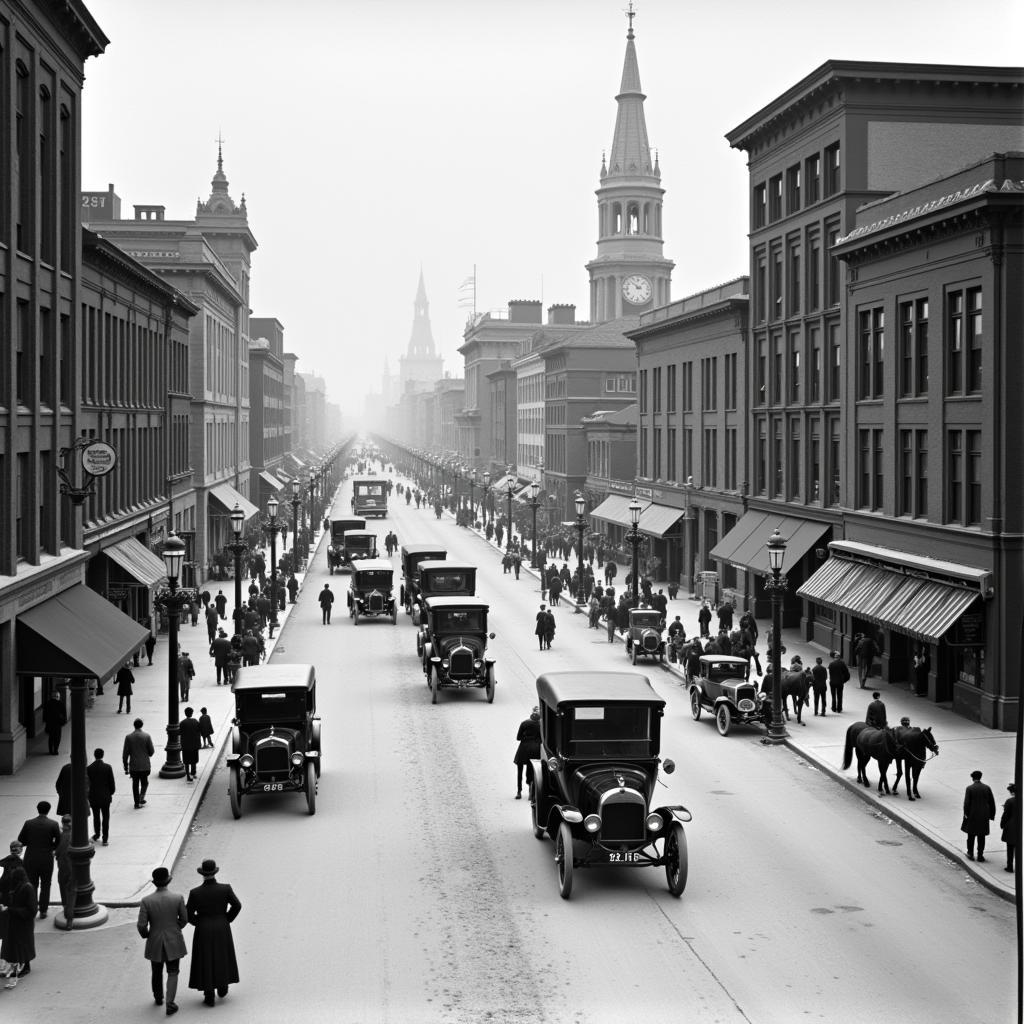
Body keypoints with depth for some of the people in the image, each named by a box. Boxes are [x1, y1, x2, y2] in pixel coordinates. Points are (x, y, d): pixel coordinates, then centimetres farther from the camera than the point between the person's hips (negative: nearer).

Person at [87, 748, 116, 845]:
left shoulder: (89, 768, -9)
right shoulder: (107, 767, -11)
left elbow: (87, 784, -5)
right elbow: (112, 782, -6)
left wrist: (87, 797, 5)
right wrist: (111, 792, 12)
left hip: (93, 797, 1)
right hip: (105, 797, -1)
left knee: (96, 817, 16)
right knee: (105, 817, 6)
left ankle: (97, 835, 28)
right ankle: (105, 839, 5)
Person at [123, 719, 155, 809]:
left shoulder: (128, 737, -5)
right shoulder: (147, 736, -9)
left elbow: (125, 754, -4)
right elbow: (151, 752, -5)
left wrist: (126, 767, 4)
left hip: (133, 766, 1)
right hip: (145, 765, -1)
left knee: (135, 784, 13)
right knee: (144, 783, 17)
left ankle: (137, 803, 14)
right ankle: (141, 797, -2)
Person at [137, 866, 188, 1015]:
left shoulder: (146, 901, -16)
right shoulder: (178, 898, -15)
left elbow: (141, 925, -14)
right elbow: (184, 919, -5)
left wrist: (145, 934, 8)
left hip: (155, 942, 1)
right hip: (173, 941, -1)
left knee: (157, 972, 23)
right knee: (172, 973, 10)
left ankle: (158, 998, 41)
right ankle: (169, 1004, 1)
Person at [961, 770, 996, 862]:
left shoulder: (969, 788, -9)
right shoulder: (987, 788, 0)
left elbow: (966, 802, -15)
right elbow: (992, 802, 2)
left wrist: (966, 814, -7)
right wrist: (991, 815, 9)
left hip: (972, 816, -2)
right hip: (984, 816, 2)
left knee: (971, 835, 12)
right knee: (981, 836, 10)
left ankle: (970, 854, 16)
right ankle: (980, 855, 10)